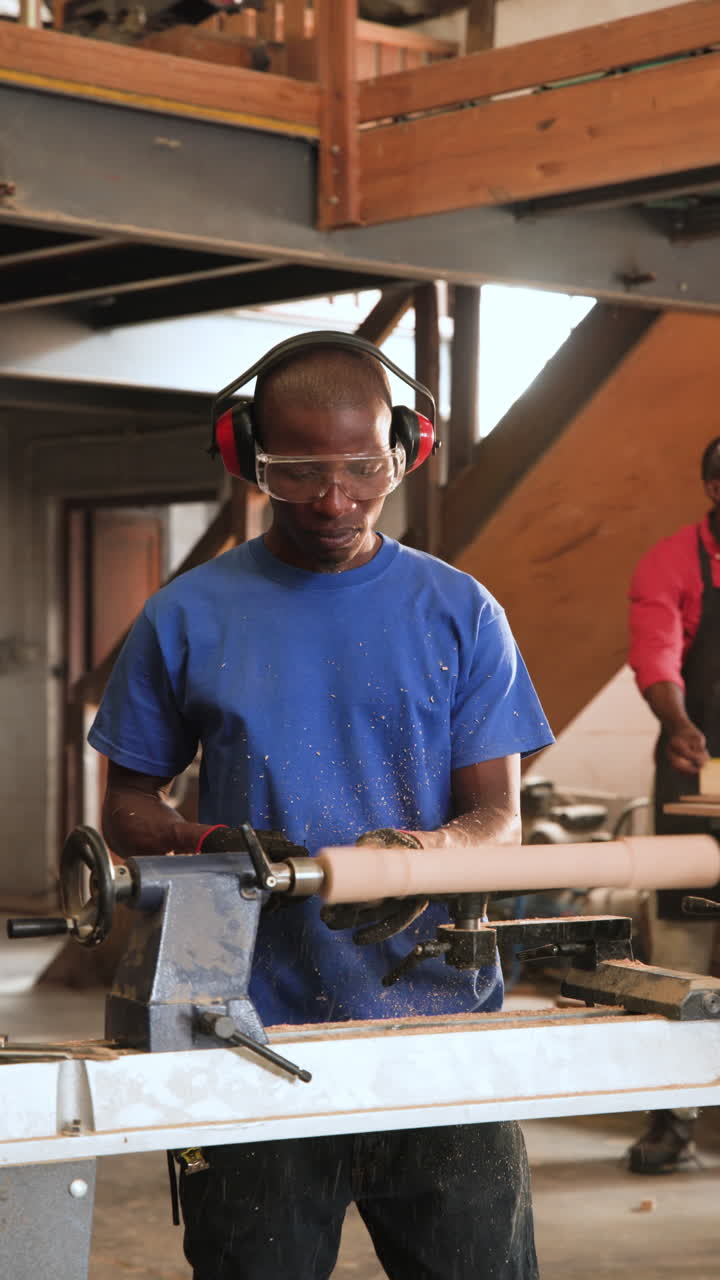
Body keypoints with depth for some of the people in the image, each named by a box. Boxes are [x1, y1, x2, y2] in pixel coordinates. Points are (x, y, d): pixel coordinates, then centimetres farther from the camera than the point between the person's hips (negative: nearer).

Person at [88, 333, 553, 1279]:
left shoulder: (459, 614, 6)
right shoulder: (186, 620, 5)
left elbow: (499, 816, 4)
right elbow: (127, 807, 11)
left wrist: (429, 850, -19)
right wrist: (197, 843, -12)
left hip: (440, 1028, 0)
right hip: (253, 1038, 0)